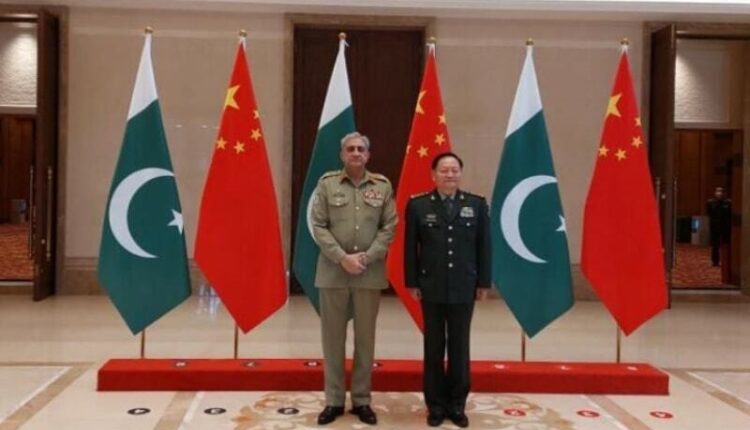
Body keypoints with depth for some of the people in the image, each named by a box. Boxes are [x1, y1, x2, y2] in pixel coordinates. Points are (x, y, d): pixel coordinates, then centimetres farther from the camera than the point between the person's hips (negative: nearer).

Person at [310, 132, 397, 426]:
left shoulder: (383, 186, 5)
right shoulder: (327, 183, 2)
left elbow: (389, 227, 1)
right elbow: (318, 226, -3)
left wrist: (367, 257, -11)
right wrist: (342, 258, -13)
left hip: (370, 274, 1)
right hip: (333, 272, -1)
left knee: (366, 338, 7)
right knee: (333, 338, 6)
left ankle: (362, 400, 19)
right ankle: (334, 400, 17)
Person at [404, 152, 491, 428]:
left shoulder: (477, 205, 3)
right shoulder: (418, 205, 0)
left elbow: (483, 247, 3)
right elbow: (410, 248, 0)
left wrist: (483, 283, 1)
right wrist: (412, 283, -3)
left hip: (464, 288, 1)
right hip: (431, 288, -1)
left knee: (459, 348, 8)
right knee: (434, 348, 7)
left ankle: (457, 405, 19)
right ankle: (435, 405, 17)